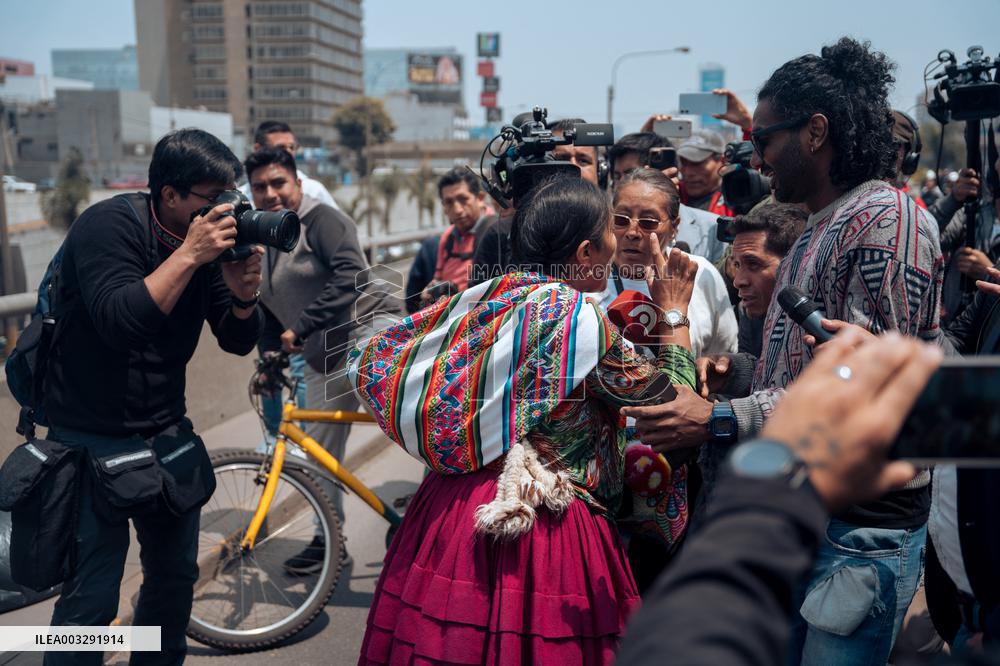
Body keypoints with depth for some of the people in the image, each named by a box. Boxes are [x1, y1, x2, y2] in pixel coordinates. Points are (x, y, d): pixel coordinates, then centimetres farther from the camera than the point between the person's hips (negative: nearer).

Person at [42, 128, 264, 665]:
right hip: (93, 439, -6)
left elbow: (237, 341, 0)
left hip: (165, 433, 6)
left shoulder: (210, 238, -1)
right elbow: (120, 322, -31)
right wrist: (188, 255, -32)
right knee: (91, 599, -4)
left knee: (176, 574, 17)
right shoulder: (108, 225, -16)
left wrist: (243, 293, -20)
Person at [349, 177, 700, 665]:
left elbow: (373, 363, 9)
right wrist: (675, 310, 7)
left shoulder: (482, 298, 2)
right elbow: (672, 395, -5)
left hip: (449, 504, 7)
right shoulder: (579, 317, -15)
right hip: (544, 525, -6)